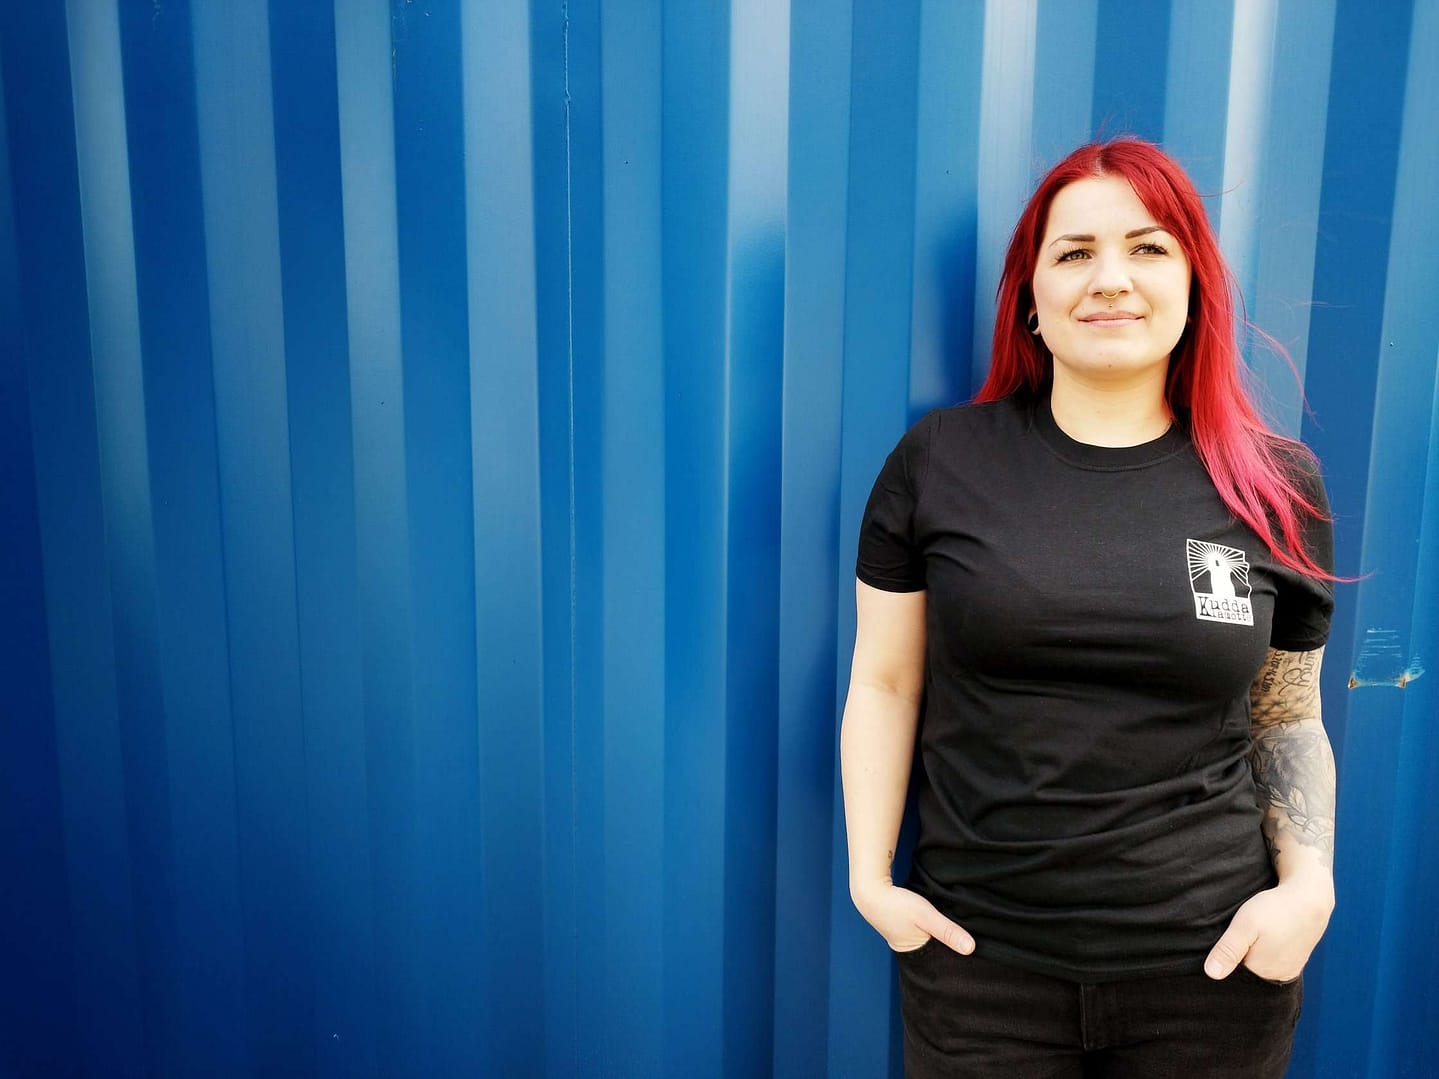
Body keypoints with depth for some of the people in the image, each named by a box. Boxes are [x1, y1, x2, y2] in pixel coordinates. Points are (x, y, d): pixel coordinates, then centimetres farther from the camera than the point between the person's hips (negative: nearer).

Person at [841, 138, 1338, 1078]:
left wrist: (1308, 883, -5)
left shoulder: (1277, 485, -1)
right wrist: (870, 876, -4)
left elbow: (1286, 716, 8)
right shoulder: (938, 461, -5)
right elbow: (885, 685, 0)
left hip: (1212, 964, 2)